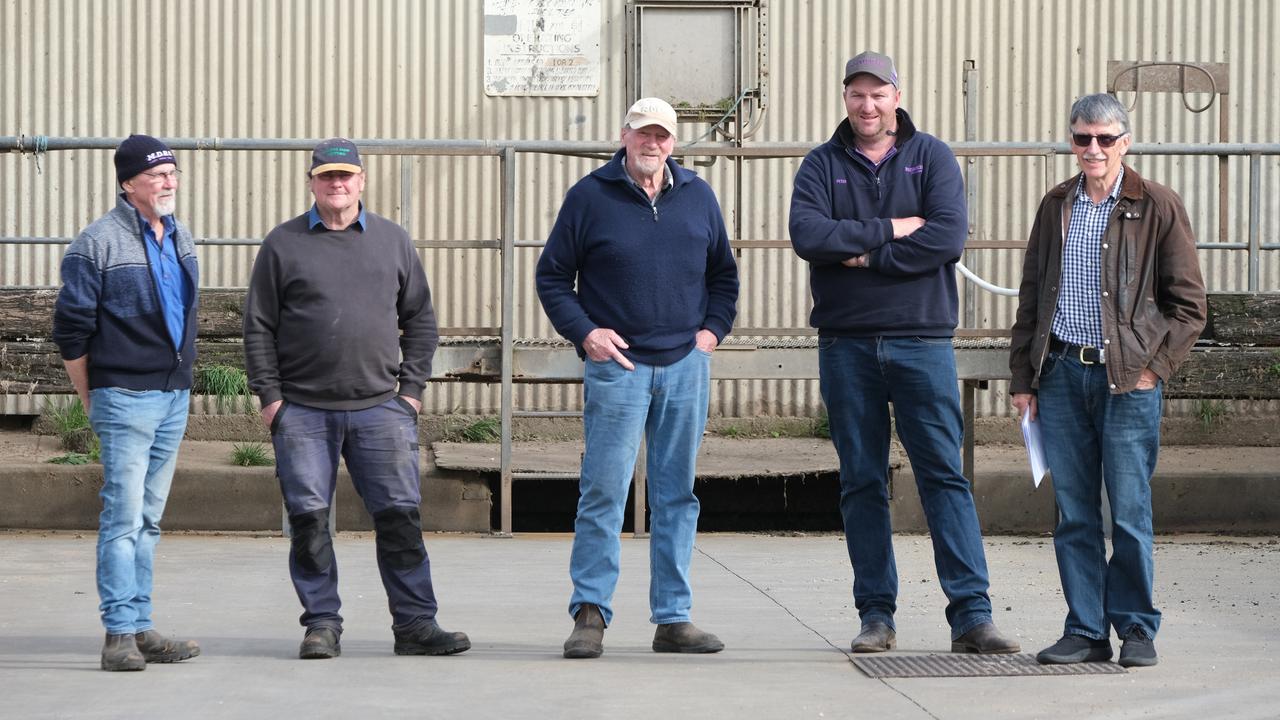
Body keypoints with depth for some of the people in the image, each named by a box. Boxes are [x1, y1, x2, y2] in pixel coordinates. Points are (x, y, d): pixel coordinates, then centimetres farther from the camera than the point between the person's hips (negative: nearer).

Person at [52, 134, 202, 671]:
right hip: (125, 398, -7)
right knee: (124, 517, -9)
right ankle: (120, 634, -7)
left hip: (174, 395, 7)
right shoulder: (98, 243, -10)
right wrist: (91, 400, -3)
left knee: (148, 519, 11)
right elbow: (71, 329, -8)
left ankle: (141, 628, 15)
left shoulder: (180, 238, 11)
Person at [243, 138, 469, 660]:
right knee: (309, 519, 0)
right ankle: (321, 625, 9)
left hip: (380, 407, 1)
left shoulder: (392, 240, 12)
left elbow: (420, 319, 15)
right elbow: (258, 327, 6)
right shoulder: (283, 244, 6)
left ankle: (415, 623, 3)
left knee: (400, 514, -2)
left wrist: (411, 388, 6)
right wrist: (269, 396, -2)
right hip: (303, 411, -1)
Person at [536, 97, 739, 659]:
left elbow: (724, 274, 22)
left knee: (676, 495, 6)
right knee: (604, 491, -7)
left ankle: (673, 618, 11)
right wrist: (584, 333, -7)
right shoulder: (590, 197, 1)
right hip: (618, 364, -3)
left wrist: (713, 328, 7)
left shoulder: (698, 197, 11)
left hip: (685, 365, 4)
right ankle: (590, 614, -1)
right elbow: (552, 276, 5)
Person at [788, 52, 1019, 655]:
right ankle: (876, 615, 11)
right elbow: (807, 234, -10)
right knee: (862, 483, 5)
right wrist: (889, 231, -11)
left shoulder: (932, 158, 5)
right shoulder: (822, 165, 8)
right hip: (845, 344, 2)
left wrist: (866, 257, -10)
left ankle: (971, 615, -7)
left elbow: (948, 238, -9)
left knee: (944, 474, -5)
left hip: (920, 339, -1)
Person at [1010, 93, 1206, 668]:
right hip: (1061, 374, 4)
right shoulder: (1056, 206, 13)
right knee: (1074, 513, 5)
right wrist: (1023, 377, 12)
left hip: (1127, 379, -4)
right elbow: (1031, 296, 18)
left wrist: (1152, 368, -7)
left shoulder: (1157, 206, -1)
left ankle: (1136, 628, 10)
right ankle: (1086, 630, 11)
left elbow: (1189, 303, 0)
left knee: (1129, 512, -2)